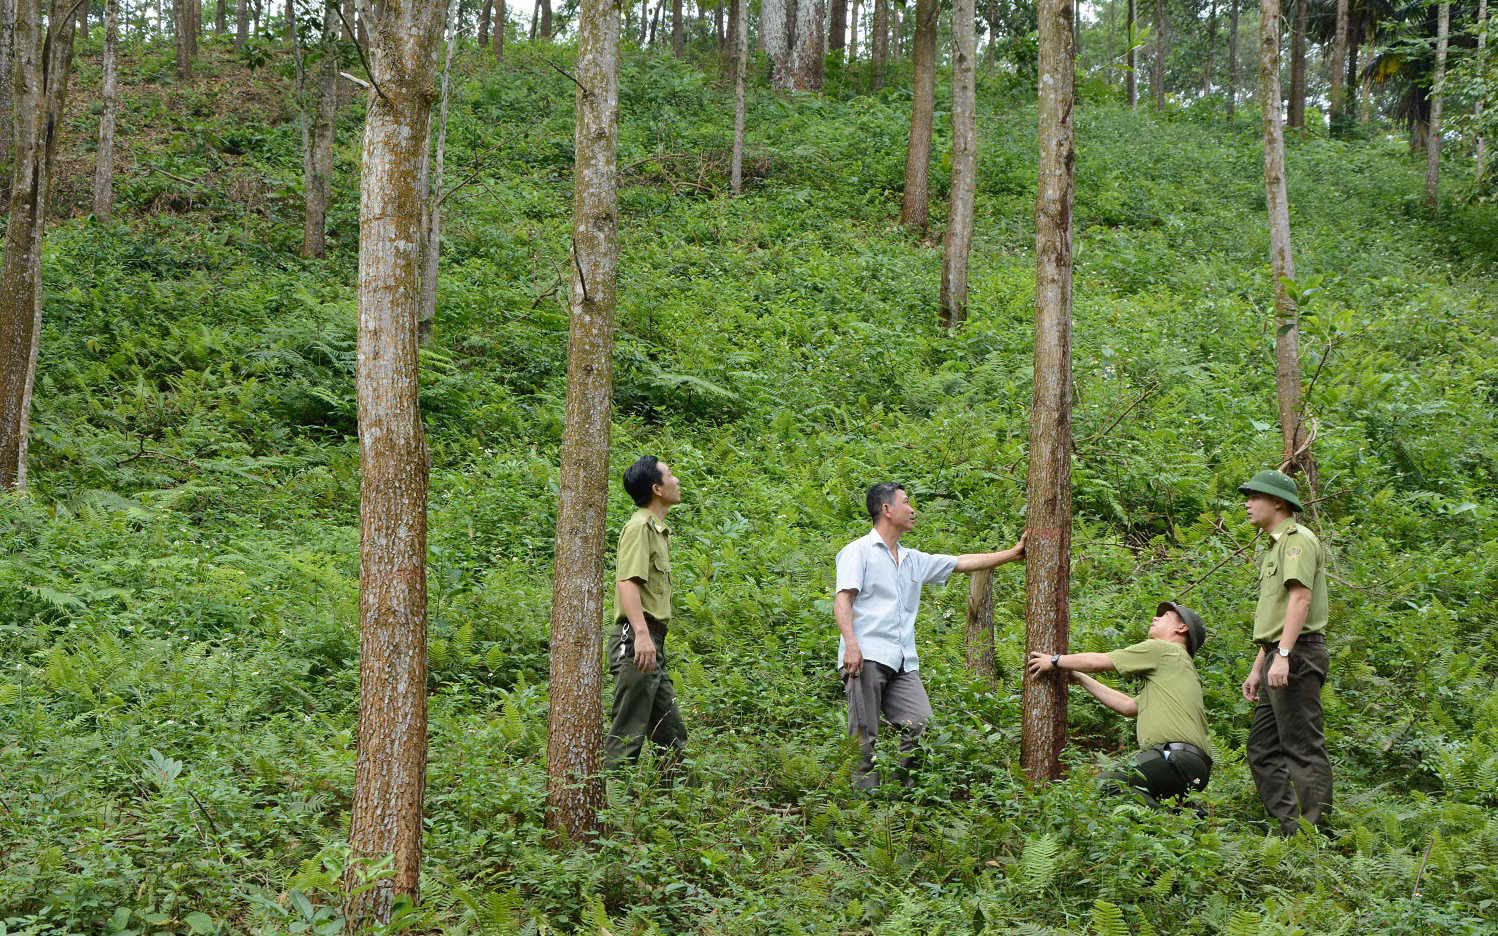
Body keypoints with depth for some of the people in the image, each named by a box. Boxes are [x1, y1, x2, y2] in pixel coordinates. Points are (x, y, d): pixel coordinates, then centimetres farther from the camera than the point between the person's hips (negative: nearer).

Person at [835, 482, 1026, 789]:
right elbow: (842, 601, -5)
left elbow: (962, 562, 28)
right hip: (867, 658, -6)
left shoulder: (913, 560, 23)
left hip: (903, 662, 7)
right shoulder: (859, 551, 4)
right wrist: (851, 644, -20)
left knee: (921, 725, -8)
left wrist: (1013, 554, 29)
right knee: (865, 737, -10)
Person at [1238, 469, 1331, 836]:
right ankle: (1290, 824, 10)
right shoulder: (1275, 547, 24)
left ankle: (1312, 830, -9)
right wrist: (1257, 669, 24)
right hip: (1278, 656, 11)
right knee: (1262, 747, 10)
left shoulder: (1297, 539, -8)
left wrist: (1282, 655, -29)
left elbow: (1300, 597, -21)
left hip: (1297, 654, -11)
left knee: (1304, 747, -10)